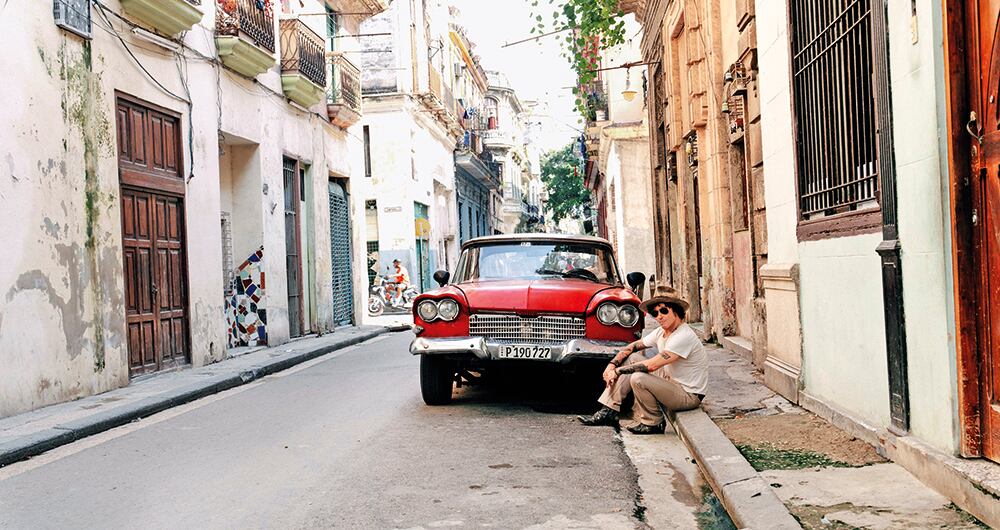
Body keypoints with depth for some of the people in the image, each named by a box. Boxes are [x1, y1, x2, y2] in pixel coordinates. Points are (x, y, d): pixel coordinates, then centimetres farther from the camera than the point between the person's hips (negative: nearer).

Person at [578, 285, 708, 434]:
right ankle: (608, 412, 2)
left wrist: (618, 371, -19)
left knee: (638, 378, -27)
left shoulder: (684, 336, -24)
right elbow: (631, 347, 12)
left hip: (689, 395, -9)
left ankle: (653, 424, -4)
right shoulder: (661, 332, 4)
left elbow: (652, 365, -27)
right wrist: (612, 365, -5)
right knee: (632, 358, 3)